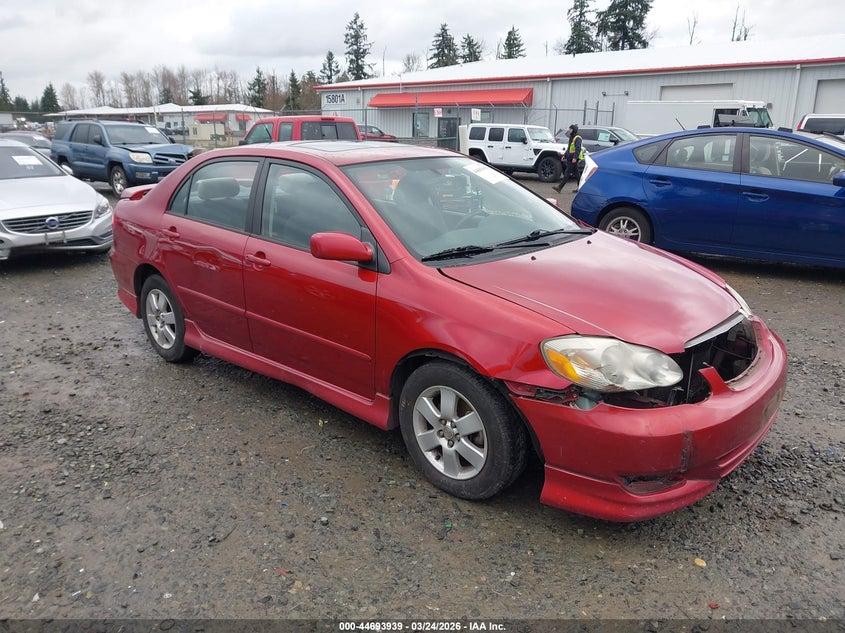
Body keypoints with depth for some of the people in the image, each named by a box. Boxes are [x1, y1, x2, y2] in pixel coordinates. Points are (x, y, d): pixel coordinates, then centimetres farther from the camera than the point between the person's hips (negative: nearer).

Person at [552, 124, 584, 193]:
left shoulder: (577, 138, -12)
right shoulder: (571, 138, 19)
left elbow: (578, 148, -23)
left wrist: (575, 157, -32)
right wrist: (564, 155, 24)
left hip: (574, 160, -10)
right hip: (570, 159, 10)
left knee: (567, 173, -11)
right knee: (576, 173, 12)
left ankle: (559, 188, -13)